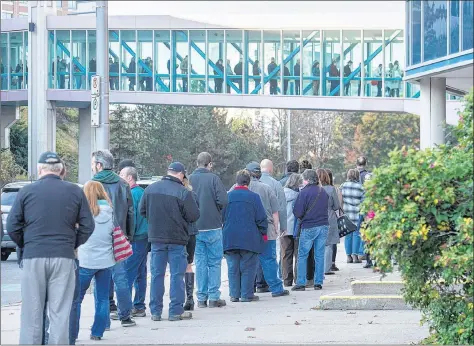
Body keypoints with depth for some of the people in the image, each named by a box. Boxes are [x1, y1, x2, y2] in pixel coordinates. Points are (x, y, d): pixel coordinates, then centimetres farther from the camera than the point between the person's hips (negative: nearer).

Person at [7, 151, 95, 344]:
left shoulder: (27, 191, 1)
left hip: (33, 257, -1)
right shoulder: (75, 192, 4)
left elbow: (12, 227, 1)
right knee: (60, 313, 3)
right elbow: (88, 226, 4)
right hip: (64, 257, 1)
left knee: (32, 313, 5)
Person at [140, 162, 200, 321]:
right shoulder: (183, 192, -14)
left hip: (156, 238, 4)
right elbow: (194, 216, -11)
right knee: (177, 275, 4)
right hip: (177, 239, -4)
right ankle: (176, 311, 5)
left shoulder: (150, 189, 1)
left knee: (157, 274, 10)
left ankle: (155, 311, 12)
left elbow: (142, 210, 8)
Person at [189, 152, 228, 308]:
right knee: (214, 262, 5)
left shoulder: (189, 180, 0)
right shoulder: (213, 178, -9)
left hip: (195, 227, 3)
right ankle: (214, 297, 4)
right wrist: (216, 210, 7)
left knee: (200, 263, 9)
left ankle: (202, 298, 11)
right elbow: (223, 201, -14)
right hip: (213, 226, -3)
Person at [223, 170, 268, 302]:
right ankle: (246, 294, 3)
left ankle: (234, 294, 9)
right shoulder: (254, 197, -6)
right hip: (249, 240, -3)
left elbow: (221, 217, 9)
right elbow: (261, 218, -5)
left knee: (233, 268, 9)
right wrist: (263, 233, 9)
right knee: (248, 267, 4)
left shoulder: (227, 197, 2)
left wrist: (224, 234, 22)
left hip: (229, 240, 3)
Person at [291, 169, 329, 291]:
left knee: (302, 255, 3)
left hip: (309, 227, -5)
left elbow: (297, 212, -11)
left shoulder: (304, 192, -11)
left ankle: (301, 283, 0)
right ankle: (318, 283, 9)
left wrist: (303, 218, 8)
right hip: (324, 226, 5)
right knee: (319, 255, 9)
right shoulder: (323, 192, 7)